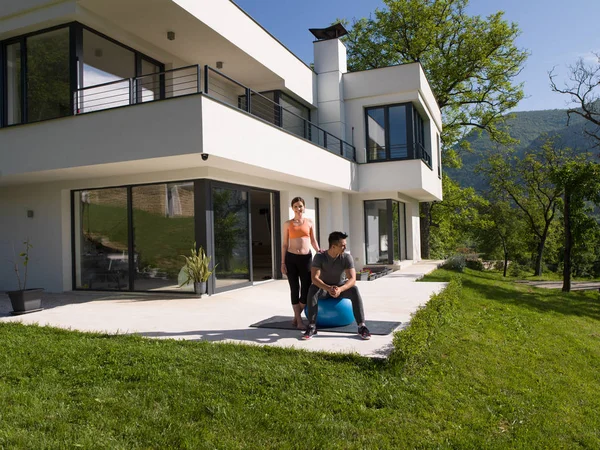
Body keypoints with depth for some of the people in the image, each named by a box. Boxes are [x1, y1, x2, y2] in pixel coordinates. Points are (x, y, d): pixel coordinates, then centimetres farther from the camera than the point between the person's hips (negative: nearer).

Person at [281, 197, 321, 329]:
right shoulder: (288, 224, 5)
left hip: (306, 258, 1)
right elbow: (285, 244, 6)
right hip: (291, 258, -1)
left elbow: (313, 240, 10)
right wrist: (283, 262, 1)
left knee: (306, 289, -1)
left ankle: (296, 317, 20)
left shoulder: (310, 222, 7)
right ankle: (299, 321, 13)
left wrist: (319, 251, -9)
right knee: (294, 289, 3)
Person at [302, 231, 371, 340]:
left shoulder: (347, 257, -19)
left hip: (341, 287, 1)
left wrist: (340, 289, -47)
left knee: (354, 290, -31)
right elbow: (314, 278, -31)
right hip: (324, 287, 0)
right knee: (313, 289, -34)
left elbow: (352, 279, -27)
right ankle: (312, 326, -31)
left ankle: (361, 326, -31)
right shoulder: (319, 257, -20)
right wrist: (328, 288, -49)